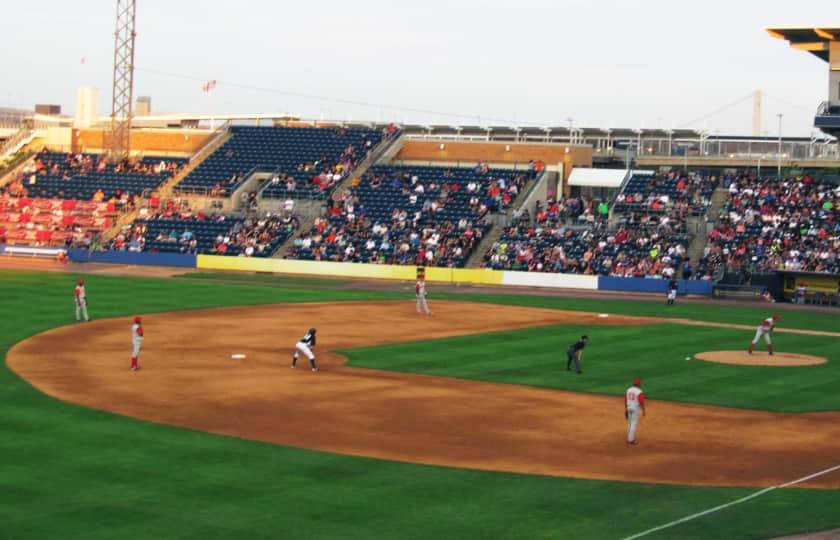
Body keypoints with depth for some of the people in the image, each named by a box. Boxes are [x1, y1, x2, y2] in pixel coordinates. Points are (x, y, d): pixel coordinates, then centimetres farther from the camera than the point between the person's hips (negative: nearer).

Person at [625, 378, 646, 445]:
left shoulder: (628, 390, 5)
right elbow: (641, 402, -18)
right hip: (636, 409, -7)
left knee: (630, 424, 17)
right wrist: (643, 411, -8)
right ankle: (631, 440, -2)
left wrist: (626, 410, 16)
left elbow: (625, 401, 9)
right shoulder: (639, 392, -16)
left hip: (629, 408, 7)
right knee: (634, 424, -2)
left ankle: (630, 438, 25)